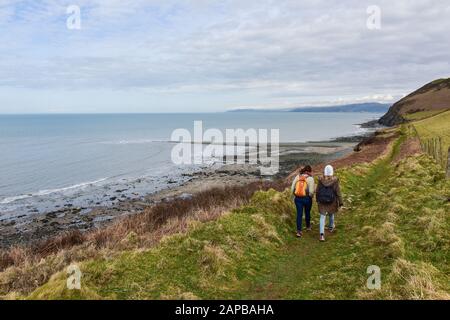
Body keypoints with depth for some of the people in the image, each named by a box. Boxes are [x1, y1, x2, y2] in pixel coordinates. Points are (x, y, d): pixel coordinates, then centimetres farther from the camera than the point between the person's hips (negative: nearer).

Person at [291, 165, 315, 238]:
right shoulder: (310, 178, -11)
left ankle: (299, 231, 1)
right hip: (307, 199, -2)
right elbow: (311, 191, -16)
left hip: (298, 198, 2)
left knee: (299, 214, 8)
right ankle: (308, 226, 43)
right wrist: (311, 196, 4)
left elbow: (292, 188, -1)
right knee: (307, 213, 21)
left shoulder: (297, 176, -1)